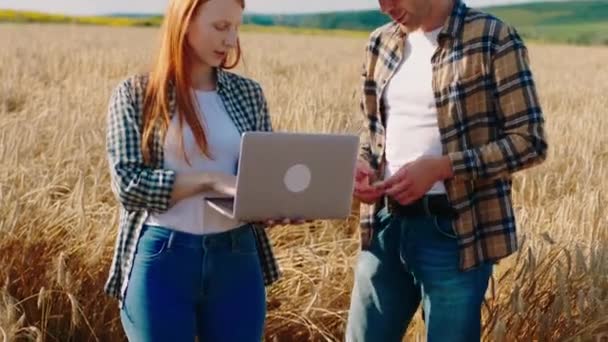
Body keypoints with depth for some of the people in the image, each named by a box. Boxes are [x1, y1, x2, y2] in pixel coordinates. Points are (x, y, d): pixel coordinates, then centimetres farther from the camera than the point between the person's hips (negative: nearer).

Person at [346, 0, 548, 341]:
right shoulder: (382, 43, 10)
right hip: (386, 225, 6)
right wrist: (362, 164, -2)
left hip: (454, 231, -5)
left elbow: (530, 141, -9)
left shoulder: (493, 39, -8)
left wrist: (440, 167, -18)